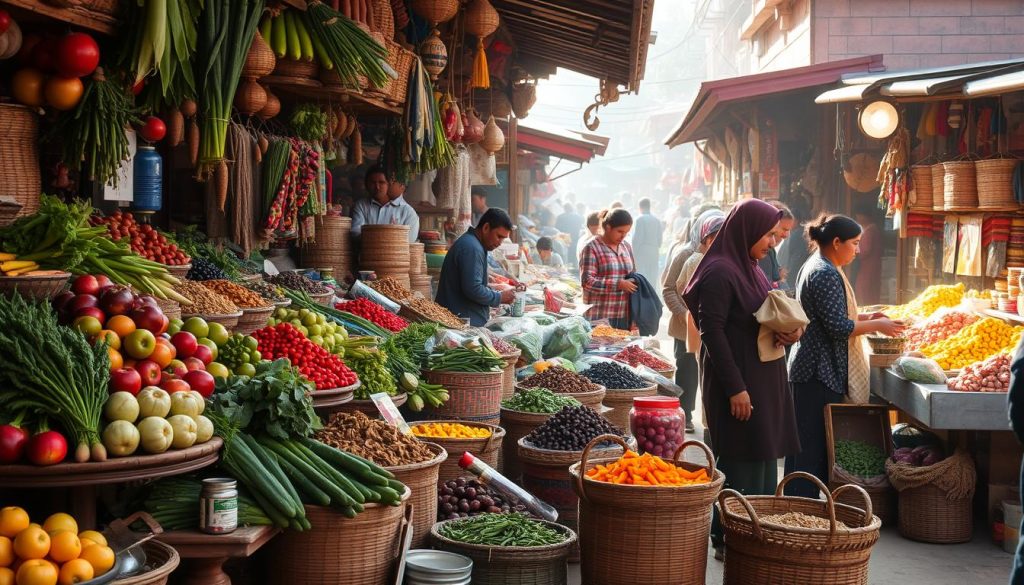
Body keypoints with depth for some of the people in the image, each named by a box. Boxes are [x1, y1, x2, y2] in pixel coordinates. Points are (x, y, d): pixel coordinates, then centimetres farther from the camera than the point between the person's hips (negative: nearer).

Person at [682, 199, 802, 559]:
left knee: (761, 457, 13)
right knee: (741, 461, -4)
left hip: (763, 378, 9)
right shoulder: (720, 272, -16)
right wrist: (735, 388, -21)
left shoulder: (751, 269, 12)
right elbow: (712, 330, -20)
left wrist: (789, 331, -2)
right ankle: (729, 539, 6)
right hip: (736, 381, -9)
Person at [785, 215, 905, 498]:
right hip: (820, 372, -11)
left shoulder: (815, 266, 15)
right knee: (813, 443, -5)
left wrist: (863, 318, 15)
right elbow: (838, 327, -21)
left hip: (810, 368, 11)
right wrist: (876, 326, -9)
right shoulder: (826, 274, -18)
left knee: (807, 443, 14)